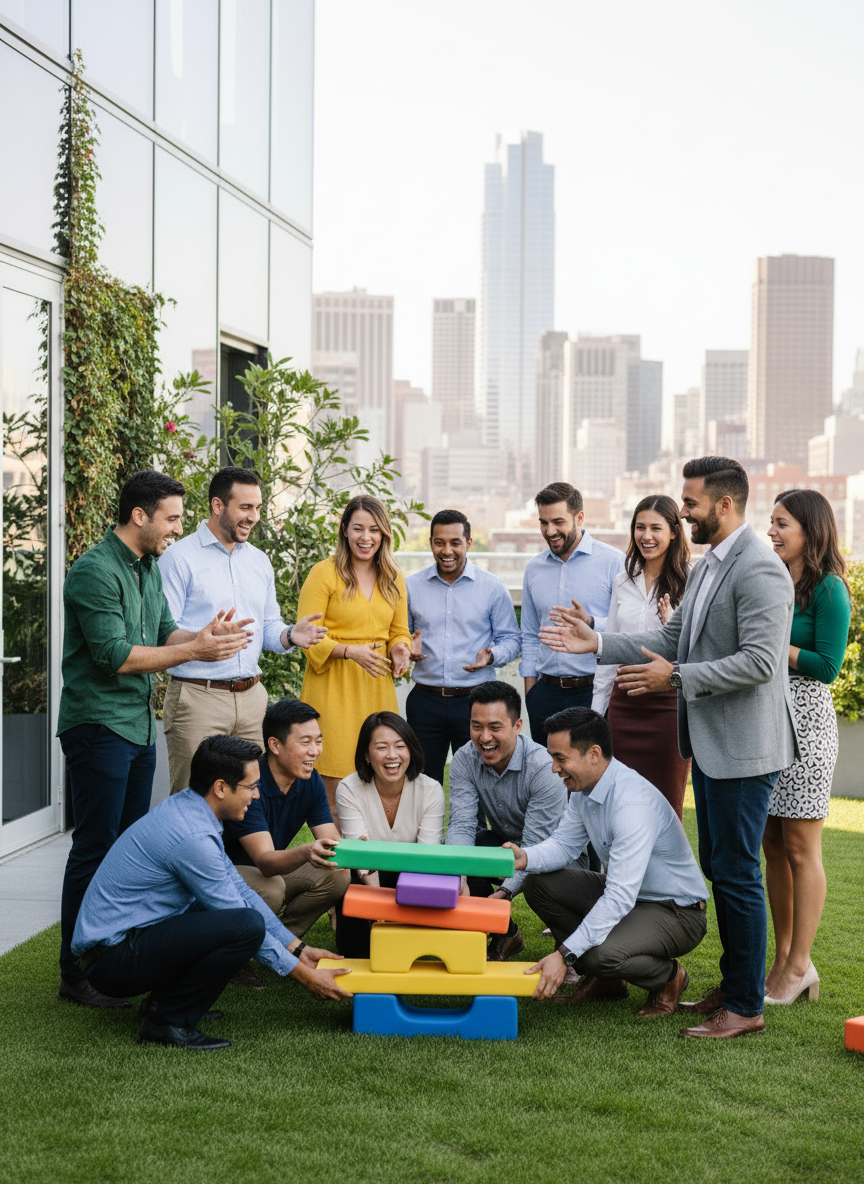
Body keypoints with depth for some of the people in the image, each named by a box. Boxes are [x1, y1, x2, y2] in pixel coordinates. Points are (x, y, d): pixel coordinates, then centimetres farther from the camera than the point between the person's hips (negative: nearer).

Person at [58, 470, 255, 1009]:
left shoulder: (149, 567, 13)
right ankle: (77, 974, 2)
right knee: (96, 849, -5)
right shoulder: (96, 571, -16)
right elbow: (115, 656, -22)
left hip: (139, 724, 9)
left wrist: (204, 634, -4)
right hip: (98, 725, -9)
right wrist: (194, 651, -19)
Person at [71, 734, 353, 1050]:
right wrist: (302, 975, -6)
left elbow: (240, 890, 15)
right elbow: (242, 924, -15)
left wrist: (298, 948, 13)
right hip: (113, 960, -10)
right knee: (248, 924, -24)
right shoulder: (192, 837, -22)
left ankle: (162, 1002, 11)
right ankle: (167, 1021, -10)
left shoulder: (187, 808, 8)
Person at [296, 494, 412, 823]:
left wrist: (400, 648, -1)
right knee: (334, 788, -7)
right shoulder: (325, 573, -4)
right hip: (333, 687, -5)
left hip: (377, 687, 5)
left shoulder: (393, 579, 13)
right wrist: (350, 651, -21)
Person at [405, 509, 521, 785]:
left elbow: (511, 639, 5)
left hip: (475, 700, -1)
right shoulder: (411, 586, 7)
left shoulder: (493, 587, 2)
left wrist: (491, 656, -15)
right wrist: (408, 648, -8)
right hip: (425, 699, 2)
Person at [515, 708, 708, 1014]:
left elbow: (620, 897, -36)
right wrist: (526, 858, -19)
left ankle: (668, 976, 0)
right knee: (540, 884, -2)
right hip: (625, 893, 9)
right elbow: (564, 843, 5)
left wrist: (564, 955, -39)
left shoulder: (633, 803, -32)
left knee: (601, 954, -33)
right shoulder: (584, 787, -3)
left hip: (676, 912, -9)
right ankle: (603, 980, 7)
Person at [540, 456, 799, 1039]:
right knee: (717, 865, 17)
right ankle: (734, 982, 30)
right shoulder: (710, 566, 15)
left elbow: (760, 662, -24)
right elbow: (672, 637, 17)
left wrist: (677, 678, -23)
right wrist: (597, 643, 8)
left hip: (743, 747, -10)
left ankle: (746, 1007, 6)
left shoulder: (759, 570, -17)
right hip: (711, 744, 10)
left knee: (737, 872, -4)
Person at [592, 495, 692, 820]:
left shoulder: (689, 583, -4)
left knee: (665, 803, 1)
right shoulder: (623, 581, 12)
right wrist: (597, 708, 16)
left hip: (668, 704, -5)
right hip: (624, 703, 5)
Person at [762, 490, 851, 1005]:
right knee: (773, 846, 10)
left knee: (800, 848, -1)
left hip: (805, 718, -8)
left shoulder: (828, 589, -9)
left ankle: (799, 966, 7)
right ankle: (783, 960, 18)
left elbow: (828, 665, -15)